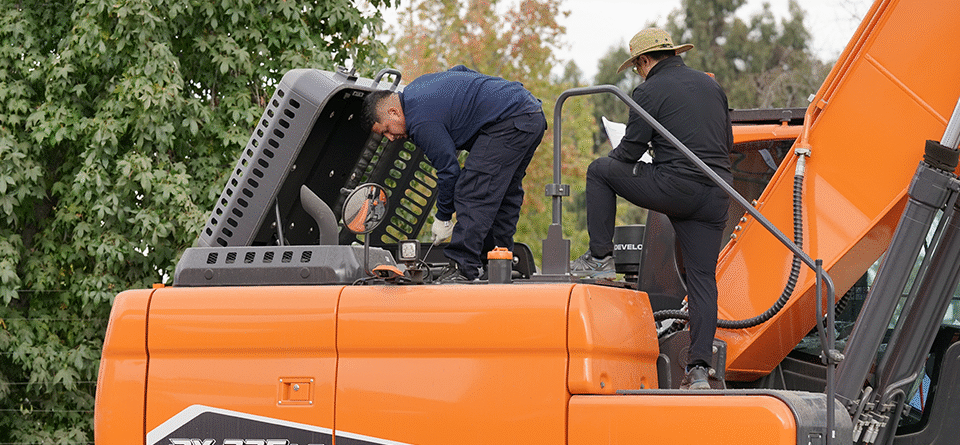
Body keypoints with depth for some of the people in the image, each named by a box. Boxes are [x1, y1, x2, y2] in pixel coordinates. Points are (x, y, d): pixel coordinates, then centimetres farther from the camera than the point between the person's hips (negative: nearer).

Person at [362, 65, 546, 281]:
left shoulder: (422, 121, -14)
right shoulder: (417, 86, 16)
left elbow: (449, 170, -10)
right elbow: (462, 71, 30)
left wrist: (443, 218, 1)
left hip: (510, 122, -11)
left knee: (472, 192, -12)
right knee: (504, 194, 16)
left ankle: (464, 267, -16)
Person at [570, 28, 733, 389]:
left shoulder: (650, 92, -2)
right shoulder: (710, 85, 18)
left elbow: (630, 151, -1)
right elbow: (727, 141, 25)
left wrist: (613, 159, 21)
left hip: (675, 187, -6)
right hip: (715, 196, 6)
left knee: (600, 171, 15)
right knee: (702, 278, 8)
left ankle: (600, 258, 13)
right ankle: (700, 368, 1)